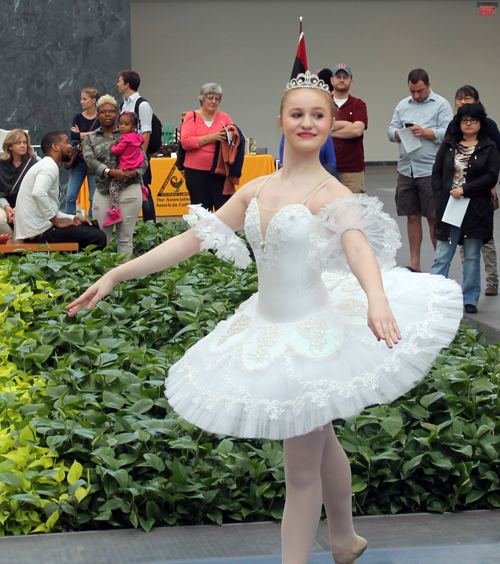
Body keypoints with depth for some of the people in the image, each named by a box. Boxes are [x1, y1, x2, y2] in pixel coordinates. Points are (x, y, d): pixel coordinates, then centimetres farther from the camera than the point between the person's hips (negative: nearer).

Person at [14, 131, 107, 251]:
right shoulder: (50, 167, -11)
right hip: (39, 231, -11)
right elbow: (38, 193, -31)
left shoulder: (47, 165, 21)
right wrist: (57, 221, -21)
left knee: (92, 227, 18)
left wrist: (74, 219, 9)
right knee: (98, 237, -13)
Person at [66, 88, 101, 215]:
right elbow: (72, 135, -10)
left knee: (94, 197, 1)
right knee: (71, 196, -3)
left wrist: (81, 135, -9)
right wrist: (90, 134, -15)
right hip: (79, 160, 2)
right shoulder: (78, 117, 6)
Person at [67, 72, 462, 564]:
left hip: (310, 334, -7)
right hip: (267, 330, 7)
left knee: (301, 470, 1)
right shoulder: (256, 191, 2)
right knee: (320, 444, 25)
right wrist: (115, 275, 3)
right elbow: (193, 239, 5)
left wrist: (377, 301, -57)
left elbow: (358, 245, -36)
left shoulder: (330, 195, -17)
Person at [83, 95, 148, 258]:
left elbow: (144, 160, 5)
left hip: (128, 188, -2)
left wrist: (134, 173, -16)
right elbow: (89, 159, -4)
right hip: (103, 190, 2)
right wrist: (110, 172, -18)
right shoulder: (91, 138, 13)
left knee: (125, 237, -2)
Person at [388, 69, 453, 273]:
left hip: (431, 171, -5)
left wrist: (424, 132, -18)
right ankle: (414, 263, 15)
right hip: (406, 169, 5)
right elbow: (391, 130, 13)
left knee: (434, 218, -2)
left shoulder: (441, 105, 1)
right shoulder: (403, 105, 17)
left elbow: (447, 133, -8)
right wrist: (400, 133, -8)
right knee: (412, 216, 9)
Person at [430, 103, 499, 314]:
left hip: (476, 209, -1)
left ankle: (470, 299, 15)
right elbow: (437, 172, 9)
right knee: (442, 255, -2)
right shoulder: (449, 145, 9)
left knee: (472, 257, 7)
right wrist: (441, 198, -4)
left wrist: (465, 189, -14)